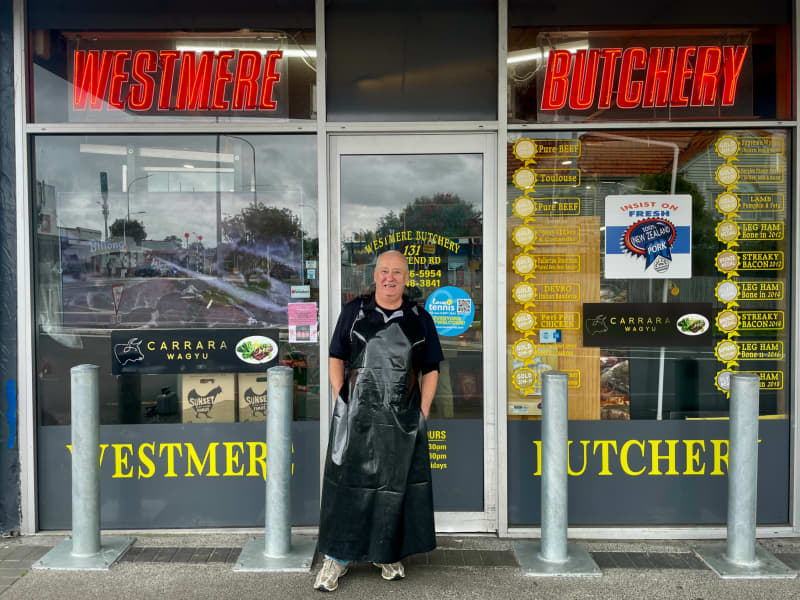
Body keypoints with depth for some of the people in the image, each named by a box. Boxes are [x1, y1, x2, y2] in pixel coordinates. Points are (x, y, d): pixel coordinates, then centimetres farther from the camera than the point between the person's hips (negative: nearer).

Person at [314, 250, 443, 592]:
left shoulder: (419, 319, 5)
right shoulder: (353, 312, 3)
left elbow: (430, 370, 8)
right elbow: (336, 359, 8)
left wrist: (422, 413, 0)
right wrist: (341, 400, -2)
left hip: (403, 421, 1)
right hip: (355, 418, -1)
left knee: (396, 487, 9)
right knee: (347, 485, 4)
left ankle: (387, 554, 28)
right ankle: (336, 557, 18)